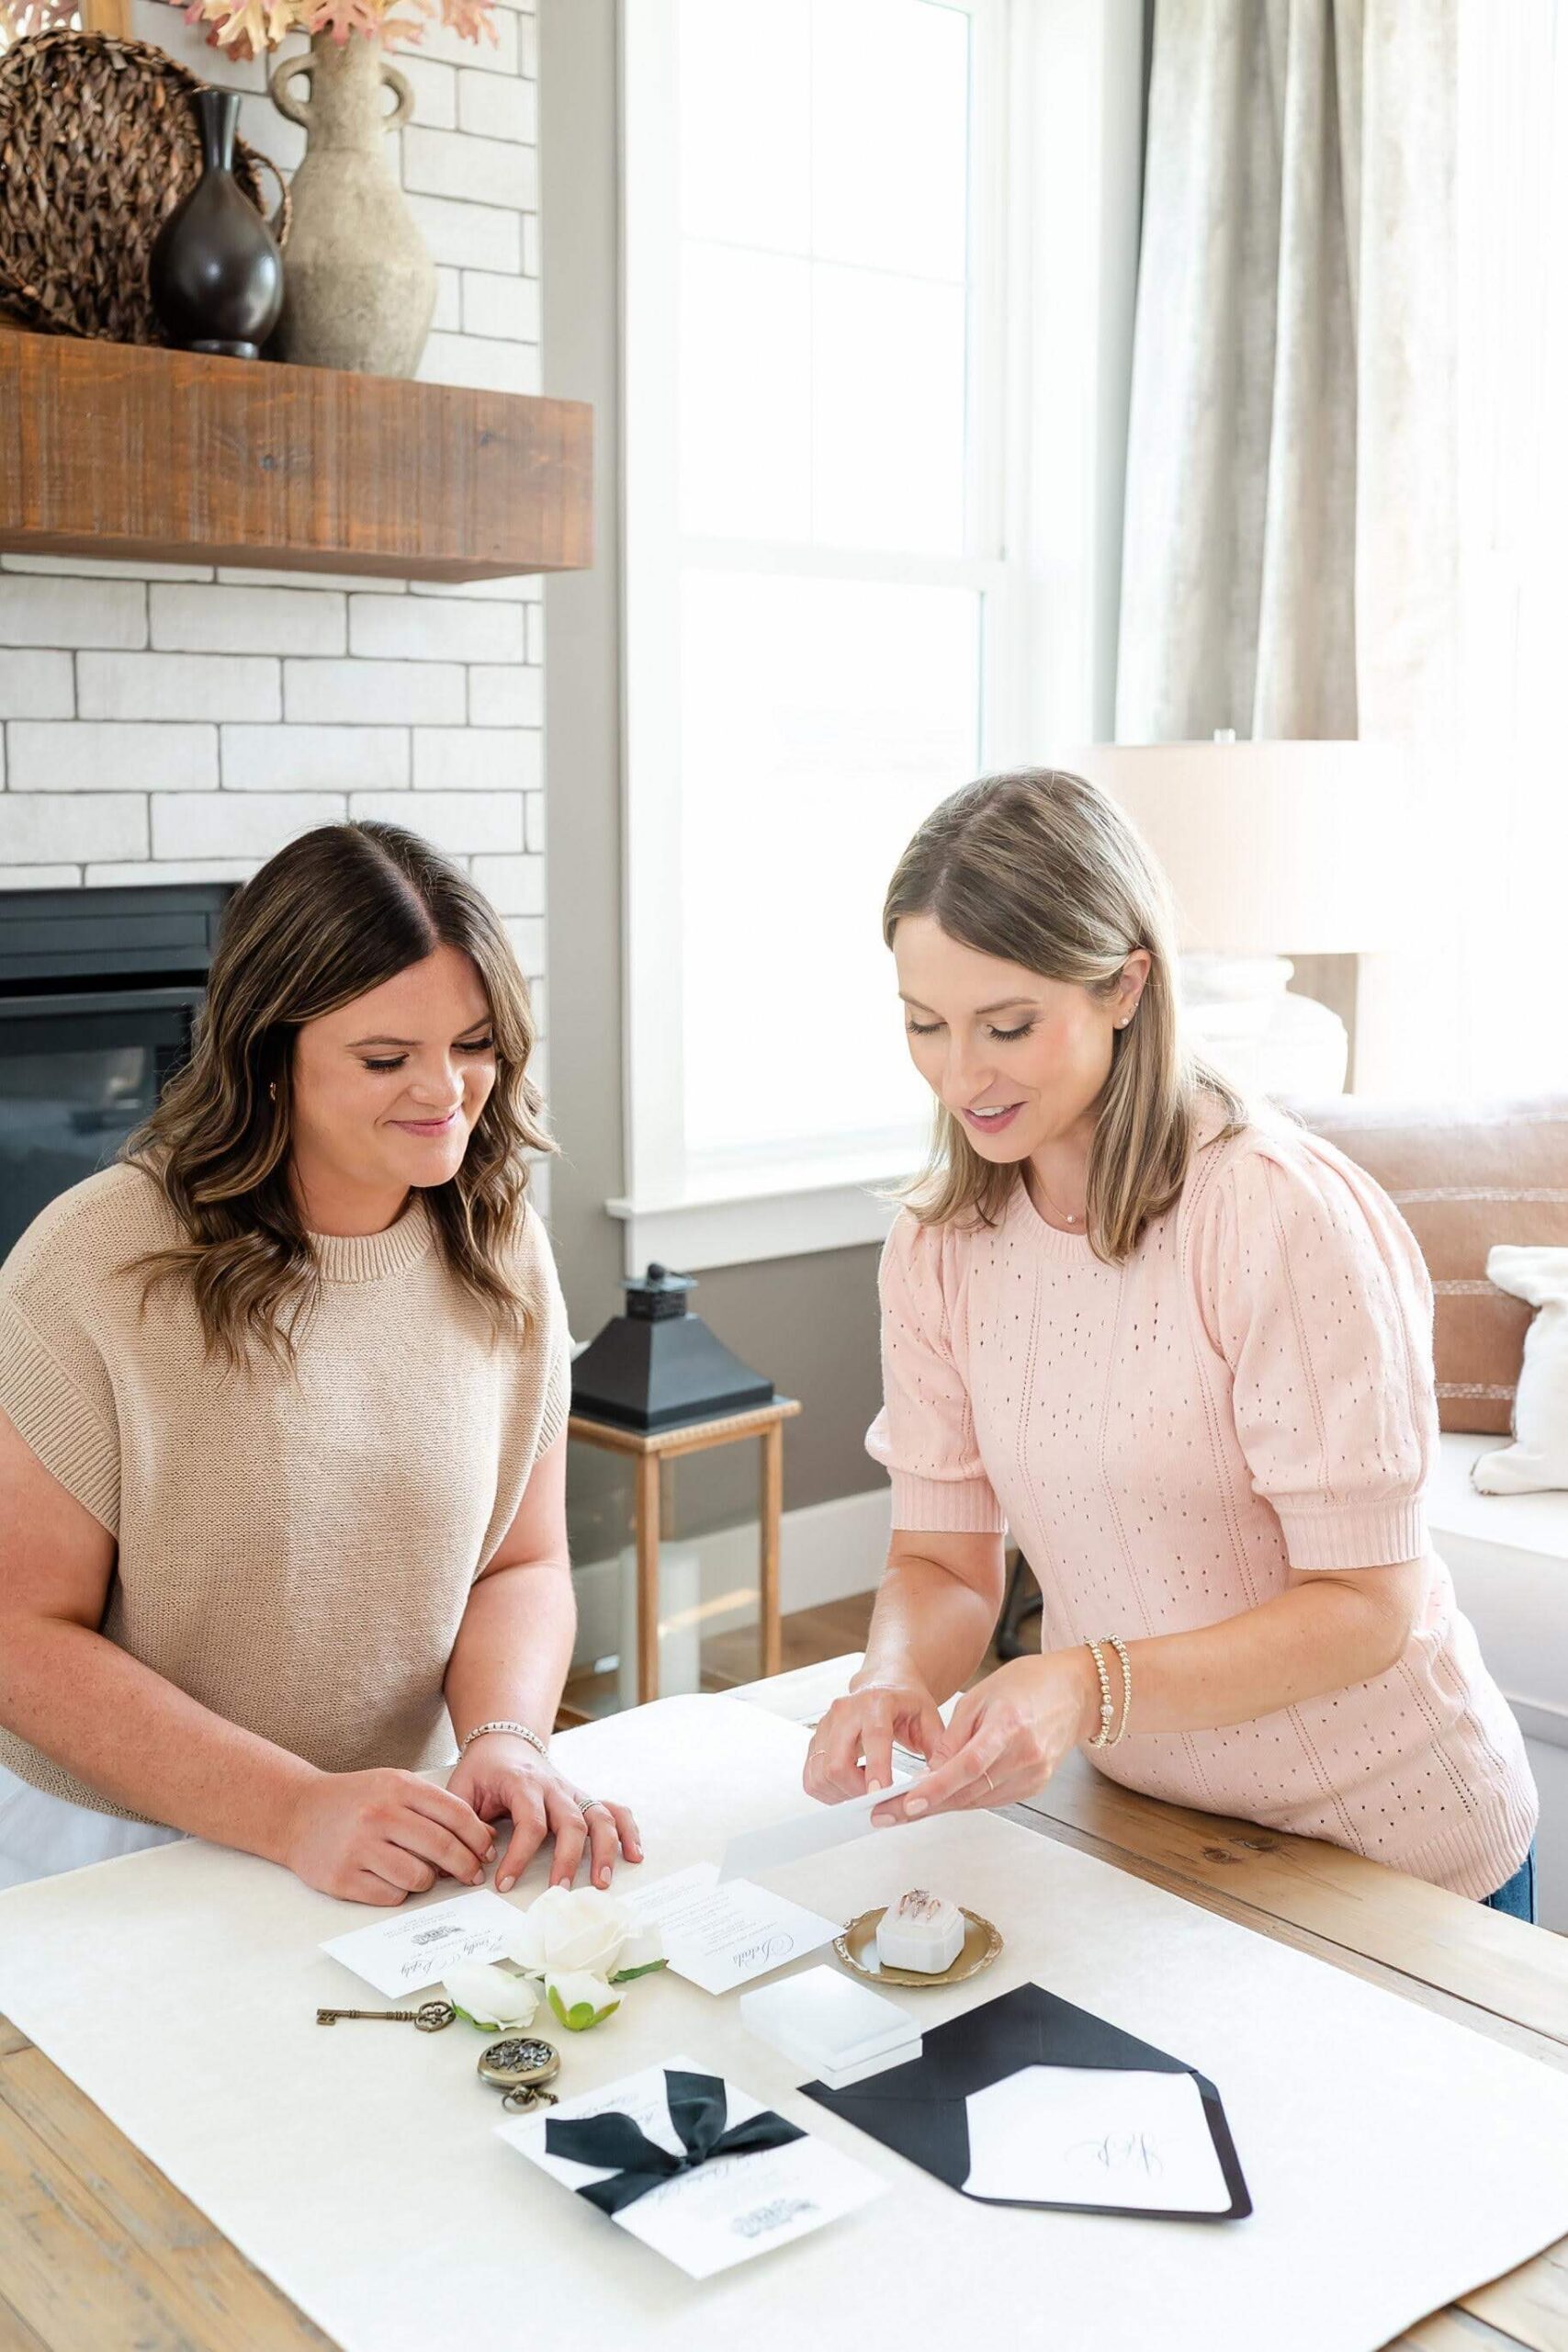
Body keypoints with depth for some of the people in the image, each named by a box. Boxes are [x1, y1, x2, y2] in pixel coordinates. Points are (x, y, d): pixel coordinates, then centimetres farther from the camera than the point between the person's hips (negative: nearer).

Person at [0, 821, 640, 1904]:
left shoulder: (505, 1255, 1)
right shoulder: (97, 1265, -13)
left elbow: (522, 1565, 6)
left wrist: (508, 1740, -15)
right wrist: (295, 1809, -21)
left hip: (395, 1856, 2)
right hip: (111, 1847, -2)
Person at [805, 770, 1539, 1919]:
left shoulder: (1285, 1215, -26)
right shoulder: (939, 1243, -7)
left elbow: (1368, 1606, -23)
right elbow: (941, 1559, -3)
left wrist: (1092, 1687, -37)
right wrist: (894, 1675, -26)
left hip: (1390, 1842, -4)